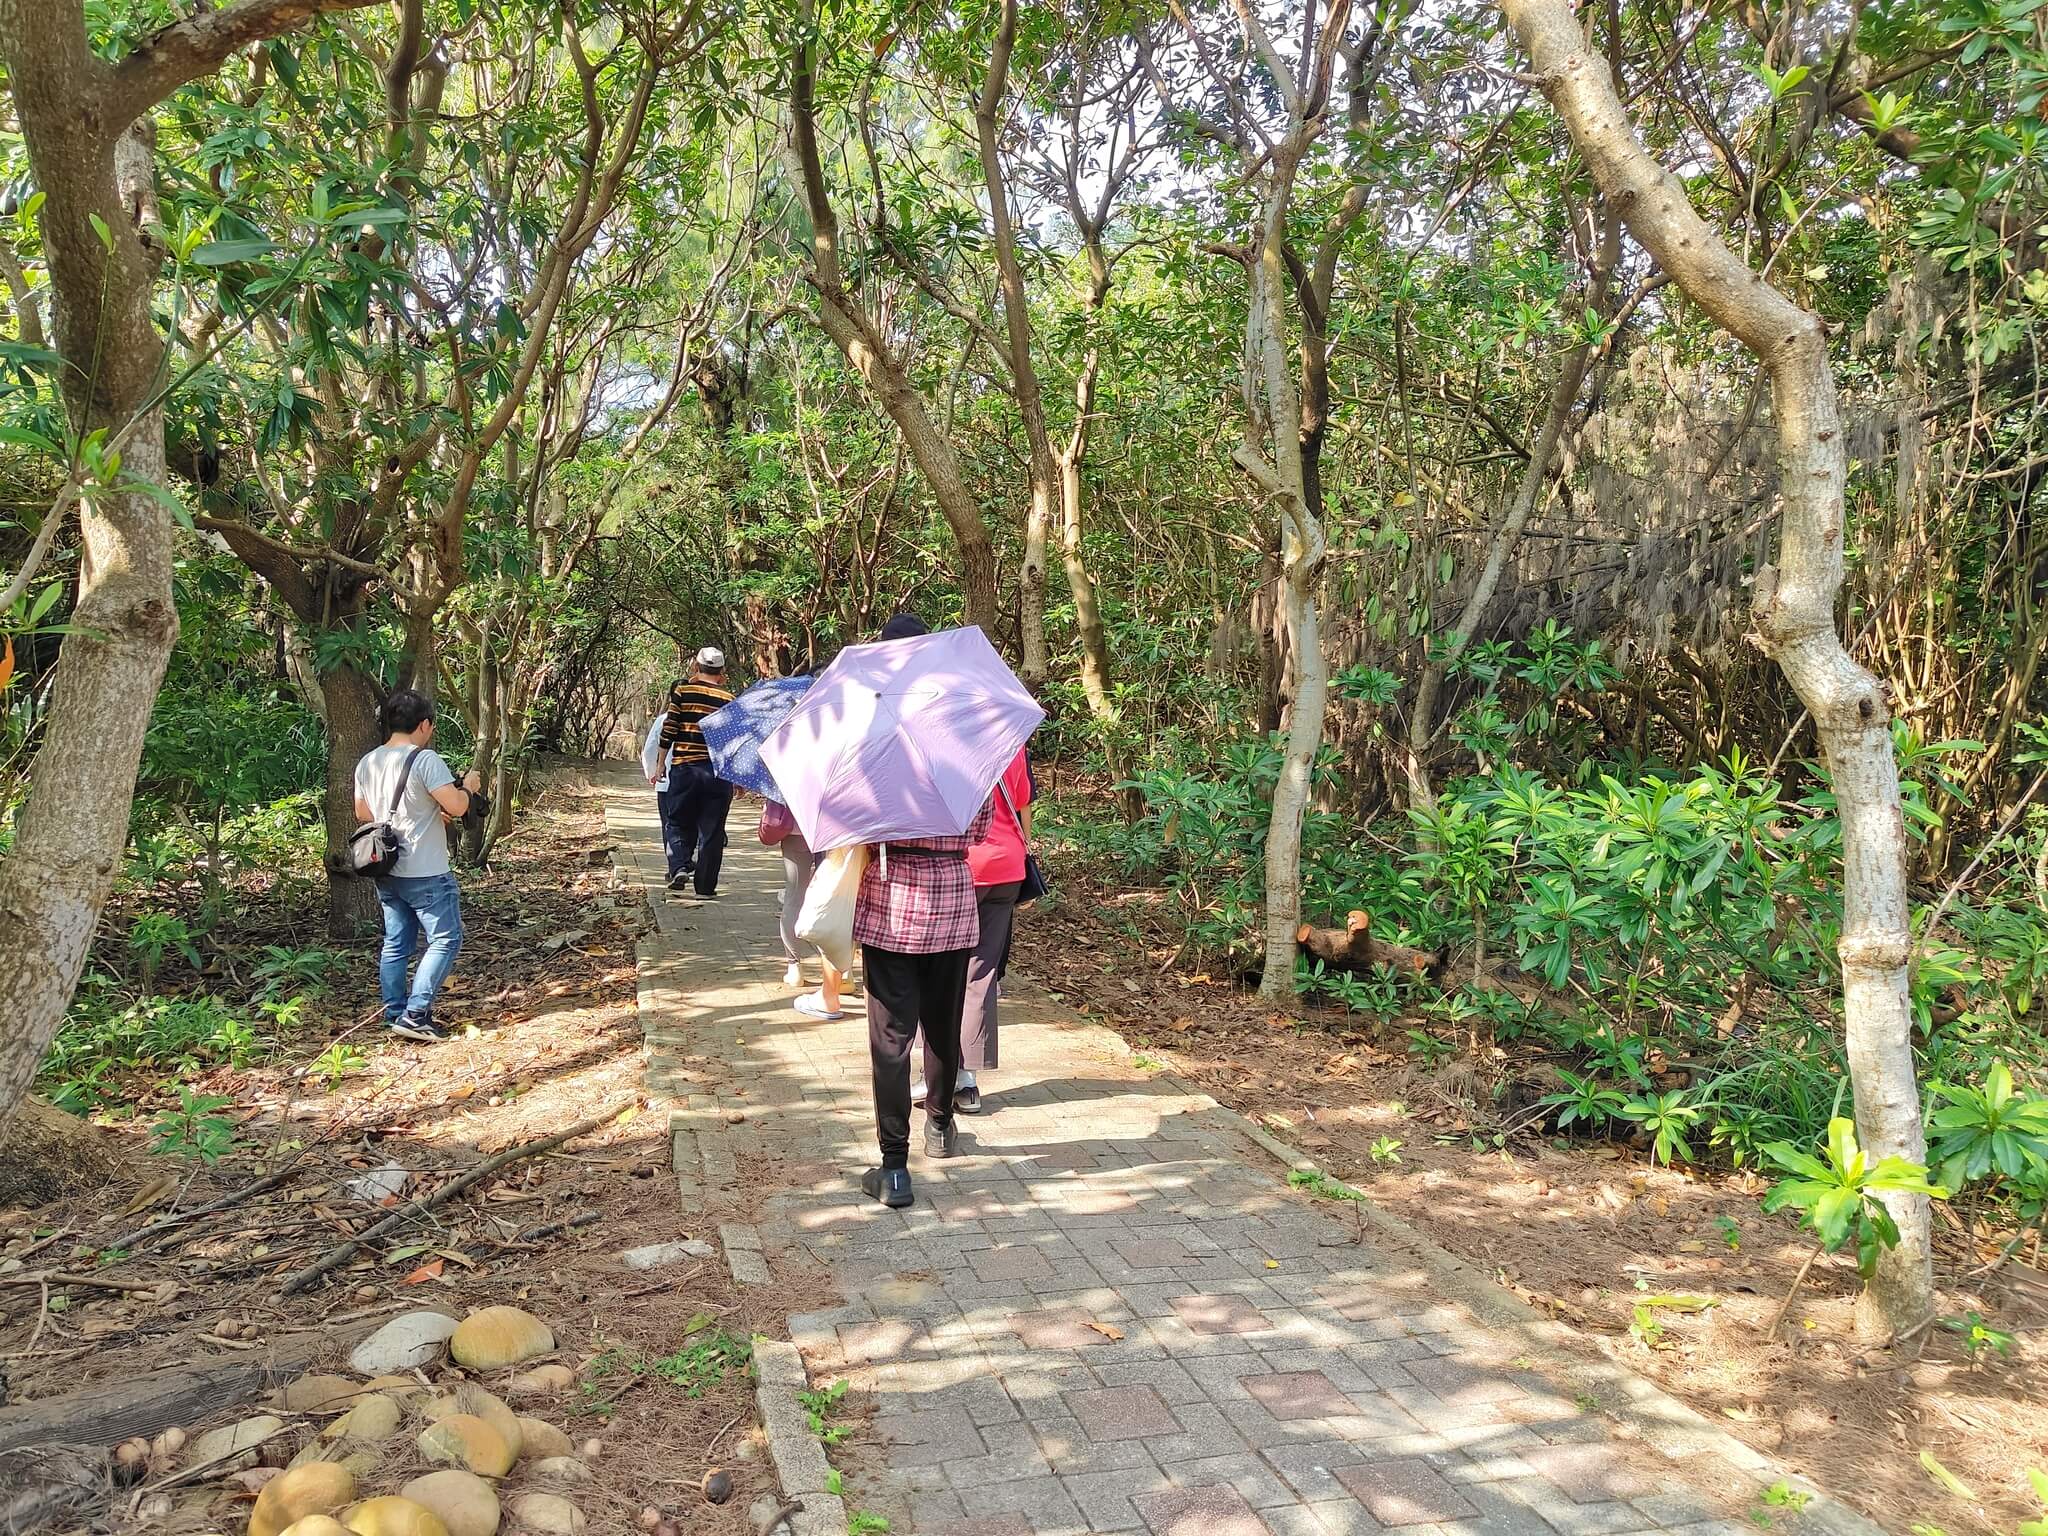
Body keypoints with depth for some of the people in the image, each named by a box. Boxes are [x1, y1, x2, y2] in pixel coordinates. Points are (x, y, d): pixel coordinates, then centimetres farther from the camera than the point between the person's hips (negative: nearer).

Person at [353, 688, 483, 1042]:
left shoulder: (367, 762, 7)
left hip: (386, 872, 8)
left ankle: (395, 1015, 19)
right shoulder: (425, 760, -16)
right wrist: (469, 787, 0)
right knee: (445, 940, 1)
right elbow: (456, 806, -22)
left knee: (396, 943, 14)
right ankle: (415, 1015, -4)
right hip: (426, 873, -8)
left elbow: (362, 813, 18)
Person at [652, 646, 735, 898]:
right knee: (711, 831, 6)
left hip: (684, 769, -1)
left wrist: (660, 765, 7)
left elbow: (668, 731, -2)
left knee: (678, 823, 15)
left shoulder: (683, 691, 0)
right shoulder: (729, 699, 3)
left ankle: (680, 866, -7)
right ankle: (705, 887, 8)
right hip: (718, 771, 1)